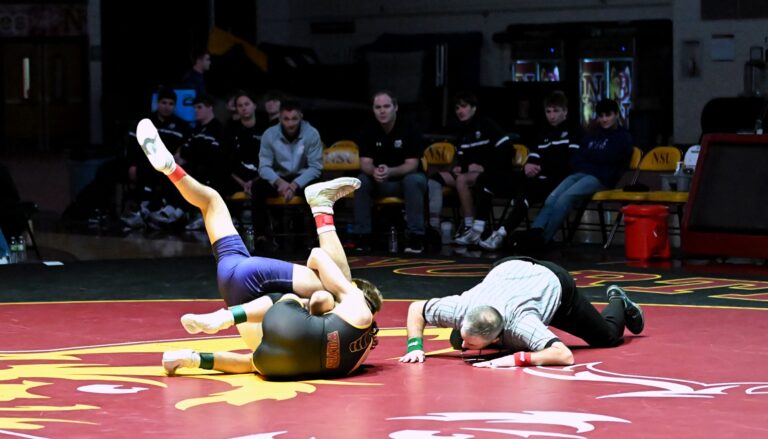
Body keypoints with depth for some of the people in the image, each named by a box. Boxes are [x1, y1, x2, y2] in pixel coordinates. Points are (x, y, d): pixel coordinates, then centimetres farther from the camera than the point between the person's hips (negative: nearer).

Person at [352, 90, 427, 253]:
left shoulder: (408, 129, -14)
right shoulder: (368, 130, -5)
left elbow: (411, 165, -19)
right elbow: (365, 163, -10)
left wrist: (390, 172, -39)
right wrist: (374, 172, -36)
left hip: (405, 177, -3)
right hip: (380, 184, 3)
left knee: (414, 180, -35)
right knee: (361, 181, -26)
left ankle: (416, 237, -31)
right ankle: (363, 236, -21)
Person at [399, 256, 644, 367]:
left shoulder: (520, 323, -48)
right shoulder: (460, 309, -36)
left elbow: (565, 356, -58)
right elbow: (415, 309, -18)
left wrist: (516, 358, -63)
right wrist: (415, 347, -33)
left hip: (553, 282, -4)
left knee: (608, 336, 13)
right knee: (455, 341, 6)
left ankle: (618, 302, 48)